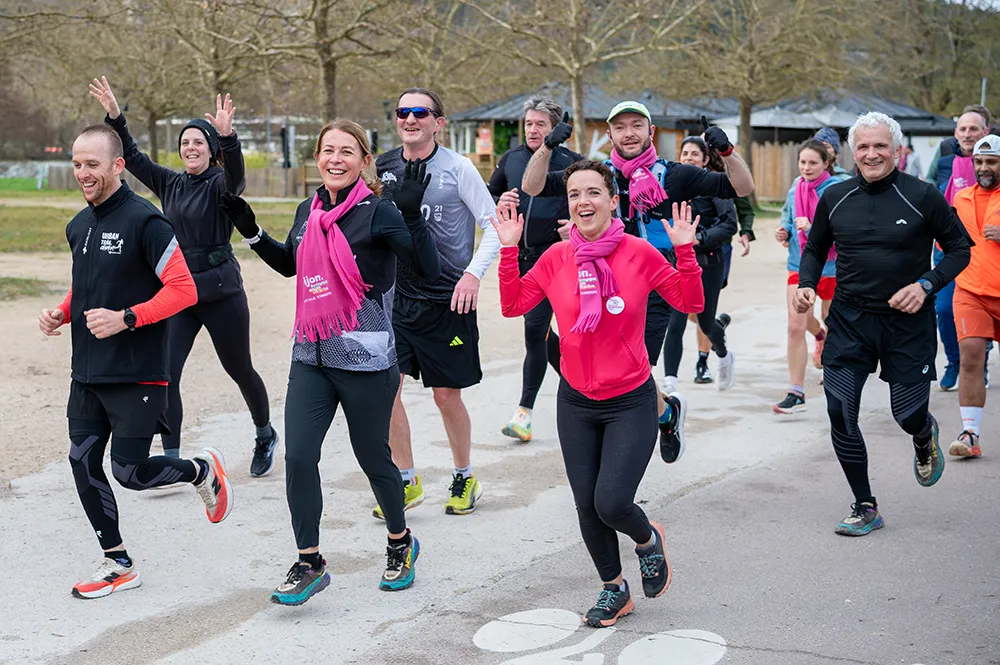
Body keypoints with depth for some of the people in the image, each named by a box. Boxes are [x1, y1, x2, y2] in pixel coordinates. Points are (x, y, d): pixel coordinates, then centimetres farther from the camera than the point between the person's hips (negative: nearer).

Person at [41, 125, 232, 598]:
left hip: (136, 376, -8)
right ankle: (118, 564, 20)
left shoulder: (144, 221, -13)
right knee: (83, 464, 5)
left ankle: (204, 471, 25)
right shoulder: (78, 227, 12)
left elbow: (184, 289, -17)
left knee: (130, 472, -6)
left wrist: (125, 319, -24)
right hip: (86, 374, 8)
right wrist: (61, 314, 5)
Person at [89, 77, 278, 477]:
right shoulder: (170, 184, 9)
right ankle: (171, 461, -2)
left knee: (239, 370, 11)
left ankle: (265, 436, 36)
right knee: (165, 374, -7)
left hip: (221, 293, -5)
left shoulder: (221, 185, -6)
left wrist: (227, 137, -45)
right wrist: (115, 117, -3)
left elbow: (235, 171, -28)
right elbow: (132, 158, 9)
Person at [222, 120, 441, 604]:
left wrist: (411, 214, -30)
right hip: (311, 356, 5)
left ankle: (401, 543, 35)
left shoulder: (377, 212, -11)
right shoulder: (309, 211, 8)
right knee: (297, 456, -5)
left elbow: (428, 269, -20)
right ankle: (309, 564, 9)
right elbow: (289, 264, 26)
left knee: (373, 458, 9)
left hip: (366, 359, -5)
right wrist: (250, 229, 14)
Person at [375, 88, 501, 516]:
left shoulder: (457, 168, -7)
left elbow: (494, 225, -4)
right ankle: (407, 481, 13)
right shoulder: (384, 168, 5)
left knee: (447, 396, 4)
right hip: (397, 296, 4)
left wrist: (473, 273, -16)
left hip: (447, 299, -4)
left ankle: (464, 477, 27)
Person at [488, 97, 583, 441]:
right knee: (539, 330, 13)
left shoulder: (571, 162, -3)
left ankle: (525, 410, -6)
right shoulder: (509, 160, 8)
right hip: (519, 256, 5)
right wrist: (499, 202, -6)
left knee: (534, 329, -12)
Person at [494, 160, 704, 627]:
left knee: (611, 503, -13)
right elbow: (512, 305, 2)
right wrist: (509, 250, -5)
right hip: (577, 402, 3)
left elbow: (690, 302, -4)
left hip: (631, 402, -3)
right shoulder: (556, 258, -2)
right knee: (586, 506, 7)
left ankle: (648, 540, 24)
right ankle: (614, 589, 31)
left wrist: (684, 249, -16)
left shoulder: (638, 253, -9)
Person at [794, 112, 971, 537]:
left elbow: (960, 248, 0)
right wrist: (807, 284, -3)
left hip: (908, 322, -2)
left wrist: (926, 285, -14)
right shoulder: (834, 198, 2)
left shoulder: (922, 196, -8)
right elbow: (815, 249, 16)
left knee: (908, 415, 2)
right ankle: (865, 508, 11)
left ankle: (925, 438, 44)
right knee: (840, 413, -5)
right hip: (849, 320, 3)